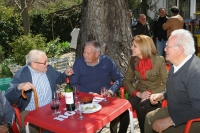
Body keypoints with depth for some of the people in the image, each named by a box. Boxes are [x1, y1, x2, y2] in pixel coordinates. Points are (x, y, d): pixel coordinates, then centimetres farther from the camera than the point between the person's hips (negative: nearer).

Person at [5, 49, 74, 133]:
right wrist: (19, 87, -37)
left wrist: (65, 74, 1)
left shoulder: (49, 69, 4)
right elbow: (9, 97, -17)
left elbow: (58, 79, 23)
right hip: (30, 112, -4)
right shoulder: (21, 74, -11)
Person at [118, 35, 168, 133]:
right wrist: (138, 94, -12)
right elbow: (126, 81, 4)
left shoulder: (159, 60, -10)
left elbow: (166, 84, -7)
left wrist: (151, 93, -19)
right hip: (139, 94, 3)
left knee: (141, 108, -33)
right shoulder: (133, 60, 0)